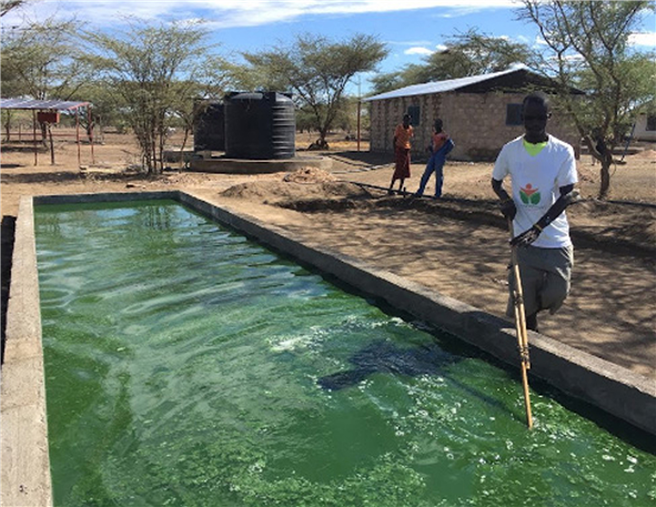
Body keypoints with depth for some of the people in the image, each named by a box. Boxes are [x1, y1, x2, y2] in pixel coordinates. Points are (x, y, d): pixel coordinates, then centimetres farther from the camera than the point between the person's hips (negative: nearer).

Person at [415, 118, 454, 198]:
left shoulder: (443, 135, -11)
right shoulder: (434, 133, 10)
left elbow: (451, 145, -14)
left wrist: (444, 153, -12)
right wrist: (431, 147, 10)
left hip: (440, 157, -7)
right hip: (433, 156, 7)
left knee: (439, 175, 0)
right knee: (426, 173, 3)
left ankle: (438, 194, 9)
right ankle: (420, 191, 5)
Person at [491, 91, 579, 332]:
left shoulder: (563, 152, -6)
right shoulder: (510, 150, 0)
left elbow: (567, 195, -12)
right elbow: (496, 182, 16)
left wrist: (538, 227, -25)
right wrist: (506, 200, -7)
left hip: (556, 238, -1)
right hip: (524, 237, 1)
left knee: (556, 294, -4)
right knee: (524, 299, 2)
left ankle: (531, 308, 30)